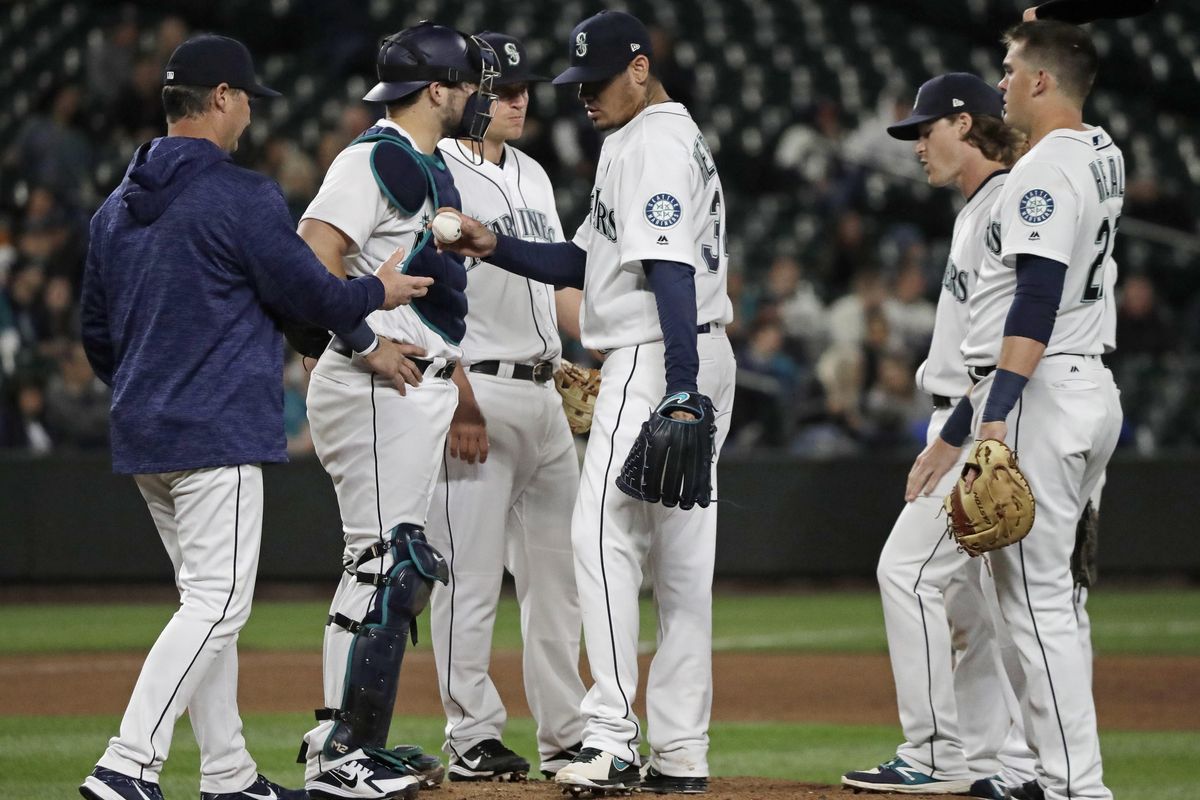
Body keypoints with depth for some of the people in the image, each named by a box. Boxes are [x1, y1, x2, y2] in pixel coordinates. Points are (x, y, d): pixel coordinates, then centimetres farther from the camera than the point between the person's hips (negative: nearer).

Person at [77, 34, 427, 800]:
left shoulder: (117, 207, 13)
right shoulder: (242, 197, -12)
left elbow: (96, 328, 19)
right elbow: (313, 297, -8)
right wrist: (379, 291, 11)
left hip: (142, 434, 9)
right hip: (218, 429, -9)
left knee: (210, 599, 15)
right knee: (218, 601, -10)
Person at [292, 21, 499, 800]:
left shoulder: (432, 170, 19)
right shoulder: (376, 160, -12)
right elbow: (313, 254, -23)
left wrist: (460, 391, 23)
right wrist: (364, 341, -22)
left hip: (419, 388, 10)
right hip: (377, 389, -10)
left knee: (405, 563, 12)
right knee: (384, 562, -13)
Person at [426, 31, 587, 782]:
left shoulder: (533, 176, 17)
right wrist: (462, 403, -20)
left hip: (545, 393, 8)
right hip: (478, 391, -8)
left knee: (559, 569, 9)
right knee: (471, 571, -5)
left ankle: (567, 736, 14)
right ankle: (474, 740, -1)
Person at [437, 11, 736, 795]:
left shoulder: (655, 143, -12)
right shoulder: (670, 138, 21)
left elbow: (671, 271, -23)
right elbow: (585, 261, 22)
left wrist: (679, 395, -30)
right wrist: (496, 247, 8)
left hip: (657, 362, -11)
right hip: (701, 360, 11)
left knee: (605, 536, -12)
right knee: (681, 556, 9)